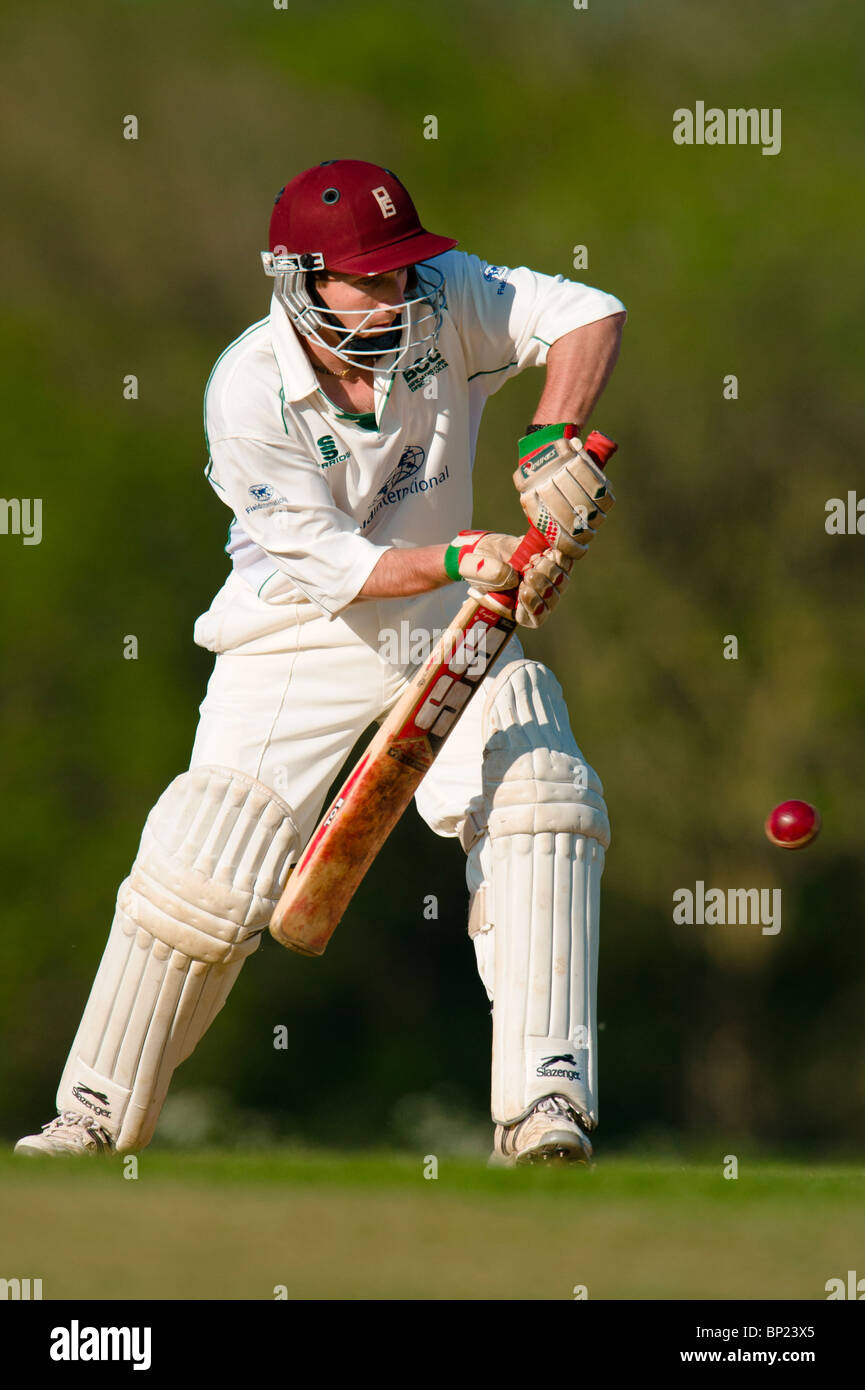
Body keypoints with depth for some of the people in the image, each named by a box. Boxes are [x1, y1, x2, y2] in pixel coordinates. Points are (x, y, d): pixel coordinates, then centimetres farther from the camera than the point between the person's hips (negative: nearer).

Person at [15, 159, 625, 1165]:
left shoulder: (443, 302, -16)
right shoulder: (249, 393, -23)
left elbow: (589, 315, -24)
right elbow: (334, 562, -23)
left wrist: (550, 441, -38)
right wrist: (458, 561, -38)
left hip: (449, 629, 3)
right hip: (303, 633, -3)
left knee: (539, 799, -19)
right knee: (201, 872, -10)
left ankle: (543, 1105, -18)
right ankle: (96, 1119, 8)